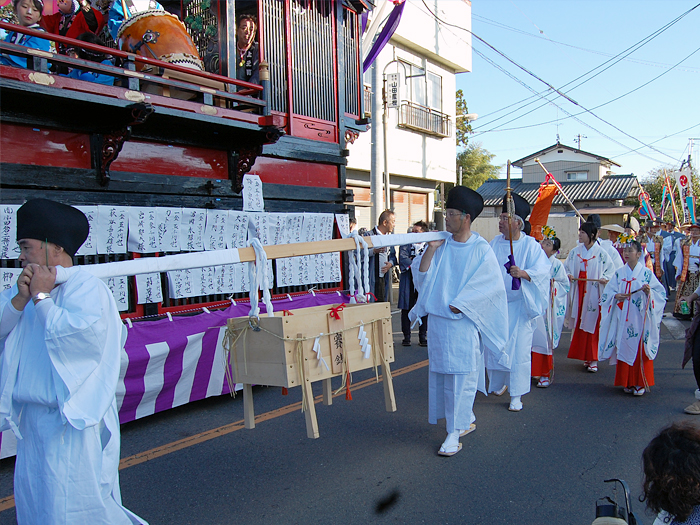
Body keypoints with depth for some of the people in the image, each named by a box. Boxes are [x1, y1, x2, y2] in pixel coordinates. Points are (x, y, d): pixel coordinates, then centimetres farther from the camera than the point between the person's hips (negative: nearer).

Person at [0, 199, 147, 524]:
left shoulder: (86, 287, -15)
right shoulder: (29, 288, 10)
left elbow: (81, 334, -29)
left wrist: (42, 299, -18)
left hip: (72, 420, -9)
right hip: (33, 418, 9)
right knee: (31, 498, 20)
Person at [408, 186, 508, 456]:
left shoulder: (481, 249, -6)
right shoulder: (441, 244, 5)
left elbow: (491, 285, -7)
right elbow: (421, 274, 3)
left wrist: (460, 304, -12)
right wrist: (430, 250, -10)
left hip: (464, 322, -5)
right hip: (439, 320, 5)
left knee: (460, 376, -1)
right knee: (442, 374, 12)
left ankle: (455, 434, 6)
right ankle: (467, 420, 30)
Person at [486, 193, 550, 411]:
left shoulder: (530, 244, -7)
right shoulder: (494, 243, 5)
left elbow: (544, 269, -17)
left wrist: (523, 273, -33)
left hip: (519, 305, -4)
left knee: (518, 349, -4)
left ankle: (517, 395, 6)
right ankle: (500, 382, 36)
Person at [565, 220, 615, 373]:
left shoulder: (600, 253, -4)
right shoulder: (574, 252, 8)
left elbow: (611, 269, 0)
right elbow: (566, 267, 14)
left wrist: (605, 278, -18)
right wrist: (568, 275, -6)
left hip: (593, 293, -4)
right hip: (578, 292, 4)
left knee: (593, 325, -3)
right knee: (579, 325, 5)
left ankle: (593, 359, 4)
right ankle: (585, 356, 17)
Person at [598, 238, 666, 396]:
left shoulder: (646, 273, 0)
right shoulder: (619, 273, 8)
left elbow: (660, 292, 0)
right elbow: (607, 293, 9)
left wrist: (649, 292, -19)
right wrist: (616, 296, -11)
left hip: (640, 318, -3)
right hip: (623, 318, 3)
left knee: (640, 348, -2)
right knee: (623, 347, 4)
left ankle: (640, 383, 9)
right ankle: (627, 382, 15)